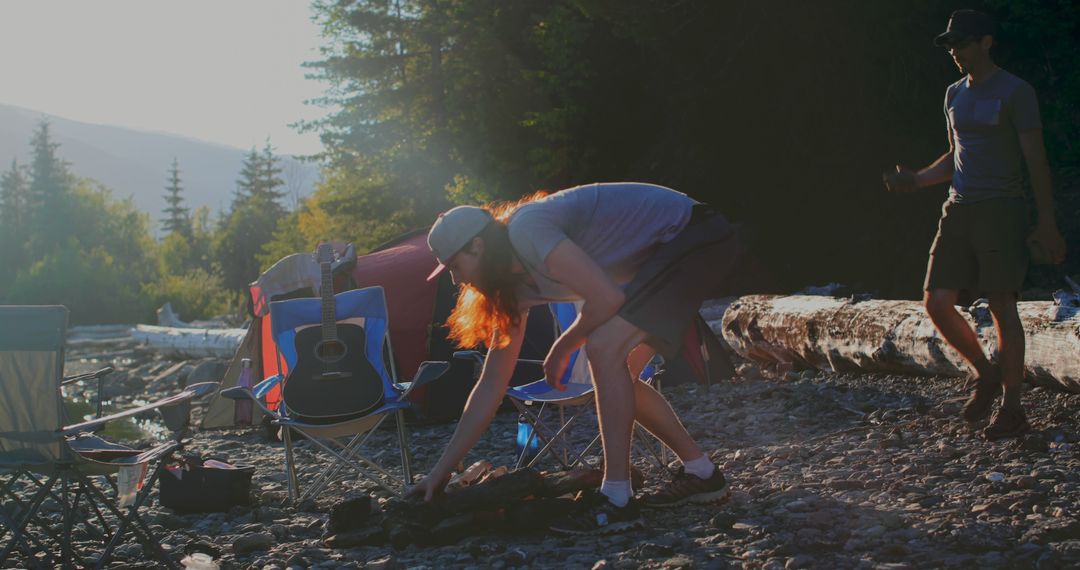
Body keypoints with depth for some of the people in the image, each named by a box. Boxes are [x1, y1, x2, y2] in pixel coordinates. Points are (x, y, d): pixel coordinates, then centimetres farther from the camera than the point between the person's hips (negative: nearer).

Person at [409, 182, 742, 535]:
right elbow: (492, 383, 11)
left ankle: (618, 502, -18)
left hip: (694, 236, -10)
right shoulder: (516, 283, 7)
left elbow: (607, 297, -26)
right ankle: (701, 474, 21)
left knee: (604, 348, -21)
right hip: (662, 256, 10)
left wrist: (562, 348, -7)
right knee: (616, 374, 10)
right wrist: (442, 469, 11)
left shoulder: (525, 230, -21)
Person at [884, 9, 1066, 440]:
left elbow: (1036, 161, -7)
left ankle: (1012, 408, 3)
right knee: (937, 302, -2)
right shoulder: (955, 95, 16)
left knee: (1001, 307, -6)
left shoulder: (1016, 93, -5)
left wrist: (1046, 223, -12)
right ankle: (986, 374, 19)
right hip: (959, 210, 7)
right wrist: (916, 180, 8)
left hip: (1002, 210, -7)